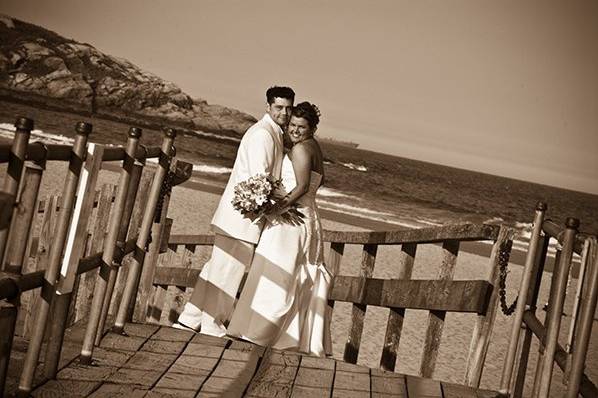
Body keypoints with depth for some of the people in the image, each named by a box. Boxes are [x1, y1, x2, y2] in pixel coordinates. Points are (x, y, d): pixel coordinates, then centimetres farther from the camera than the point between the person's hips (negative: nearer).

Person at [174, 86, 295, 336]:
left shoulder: (273, 133, 17)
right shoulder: (263, 134, -15)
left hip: (242, 214, 10)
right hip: (244, 215, -10)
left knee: (218, 266, 15)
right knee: (228, 270, 0)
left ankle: (189, 319, 22)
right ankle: (212, 325, 11)